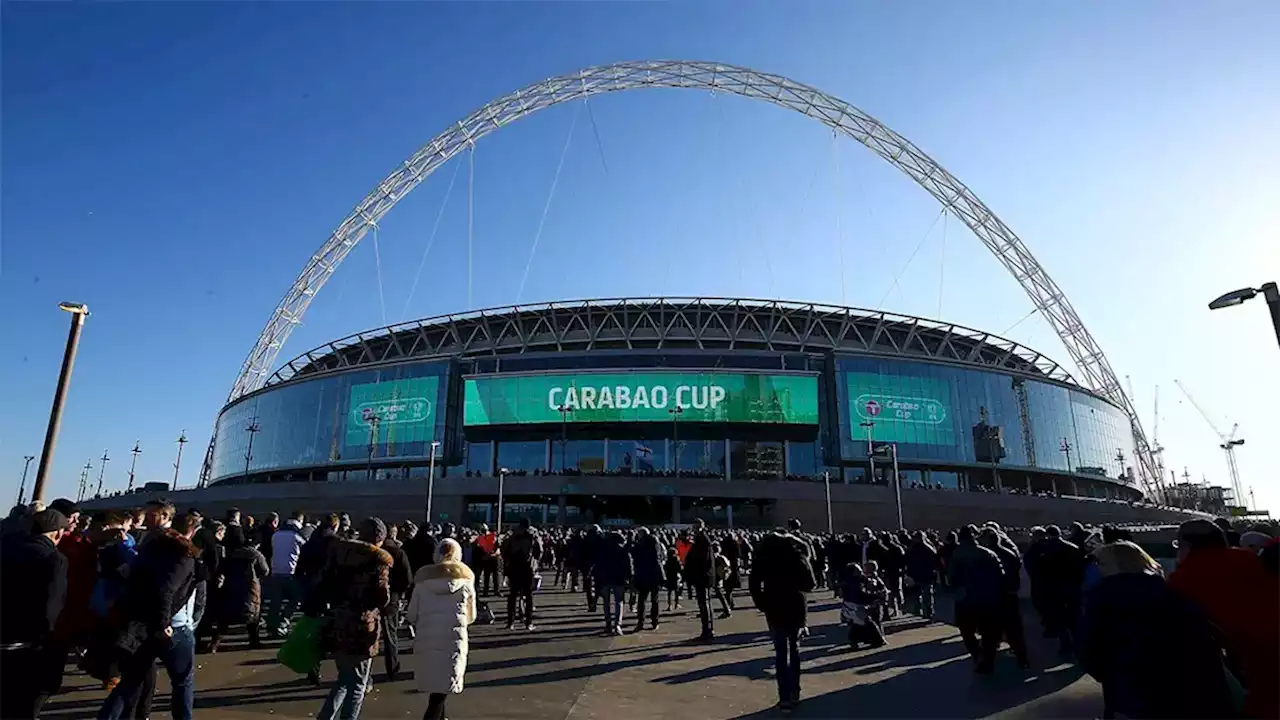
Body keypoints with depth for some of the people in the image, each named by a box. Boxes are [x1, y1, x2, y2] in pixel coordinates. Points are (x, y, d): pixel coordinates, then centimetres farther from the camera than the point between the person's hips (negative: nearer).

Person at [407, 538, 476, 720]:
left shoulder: (423, 577, 4)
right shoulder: (465, 579, 3)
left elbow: (411, 616, 5)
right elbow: (471, 616, 10)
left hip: (426, 640, 2)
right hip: (454, 641, -2)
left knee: (435, 687, 19)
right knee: (441, 691, 4)